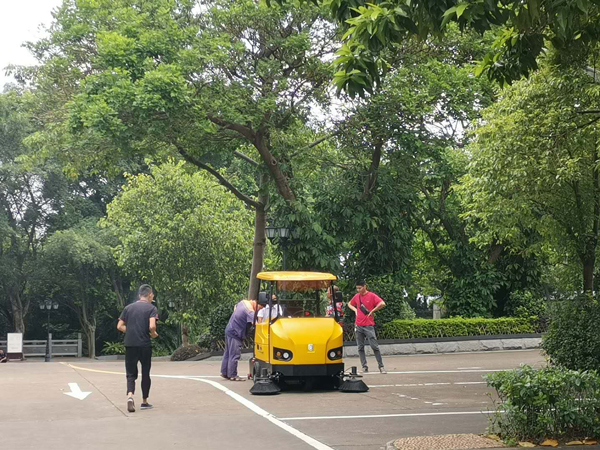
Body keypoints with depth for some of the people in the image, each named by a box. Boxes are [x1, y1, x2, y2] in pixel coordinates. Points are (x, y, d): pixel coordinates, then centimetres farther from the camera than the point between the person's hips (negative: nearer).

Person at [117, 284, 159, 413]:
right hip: (145, 345, -3)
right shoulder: (151, 308, -3)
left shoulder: (128, 308, 10)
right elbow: (152, 326, -17)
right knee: (145, 373, 13)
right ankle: (144, 401, 21)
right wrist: (154, 334, 3)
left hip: (130, 344, 3)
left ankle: (130, 396, -20)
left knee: (131, 374, 6)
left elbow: (120, 326, 7)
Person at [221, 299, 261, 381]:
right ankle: (233, 375, 0)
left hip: (229, 330, 10)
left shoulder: (243, 302, 4)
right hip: (235, 333, -10)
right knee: (234, 355, -4)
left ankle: (224, 372, 24)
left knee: (228, 353, 16)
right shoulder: (249, 311, -23)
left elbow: (235, 307, 24)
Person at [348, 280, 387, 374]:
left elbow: (382, 304, -18)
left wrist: (372, 311, -12)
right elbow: (350, 304, 28)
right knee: (360, 347, 4)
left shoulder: (372, 295, -6)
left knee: (375, 346, -7)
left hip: (368, 325, -5)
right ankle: (364, 367, 9)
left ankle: (381, 367, -2)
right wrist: (355, 310, 9)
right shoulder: (356, 296, 10)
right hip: (358, 326, 5)